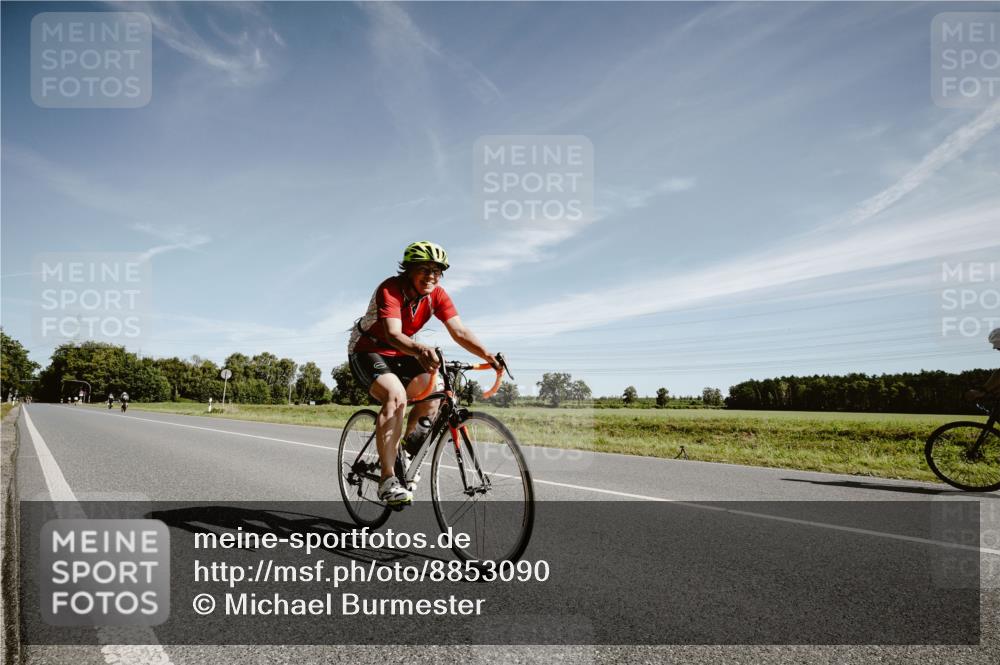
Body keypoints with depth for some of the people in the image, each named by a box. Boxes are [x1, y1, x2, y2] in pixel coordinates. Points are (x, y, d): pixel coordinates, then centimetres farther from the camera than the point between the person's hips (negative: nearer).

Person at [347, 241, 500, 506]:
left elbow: (459, 331, -18)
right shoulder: (390, 289, -27)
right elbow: (393, 335, -41)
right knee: (395, 396, -32)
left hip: (400, 355, 7)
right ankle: (387, 480, -30)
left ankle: (407, 446, 13)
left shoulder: (437, 295, -10)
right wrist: (419, 350, -62)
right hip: (367, 352, -7)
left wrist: (488, 355, -34)